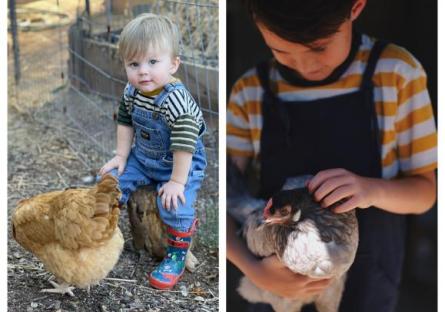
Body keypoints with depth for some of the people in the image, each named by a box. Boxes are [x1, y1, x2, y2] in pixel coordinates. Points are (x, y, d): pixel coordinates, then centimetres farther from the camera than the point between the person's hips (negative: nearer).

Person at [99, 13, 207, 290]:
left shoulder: (176, 100, -33)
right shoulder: (132, 93, -9)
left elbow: (184, 144, -30)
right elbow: (125, 122, 8)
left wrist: (177, 182, -26)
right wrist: (121, 156, 5)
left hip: (180, 163, -7)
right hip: (142, 157, 7)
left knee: (175, 205, -24)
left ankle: (177, 258, -1)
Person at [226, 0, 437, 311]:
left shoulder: (396, 72, -13)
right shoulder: (250, 92, -8)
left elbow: (424, 192, -6)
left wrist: (372, 189, -27)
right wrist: (252, 269, -24)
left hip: (365, 284, -1)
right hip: (280, 277, 1)